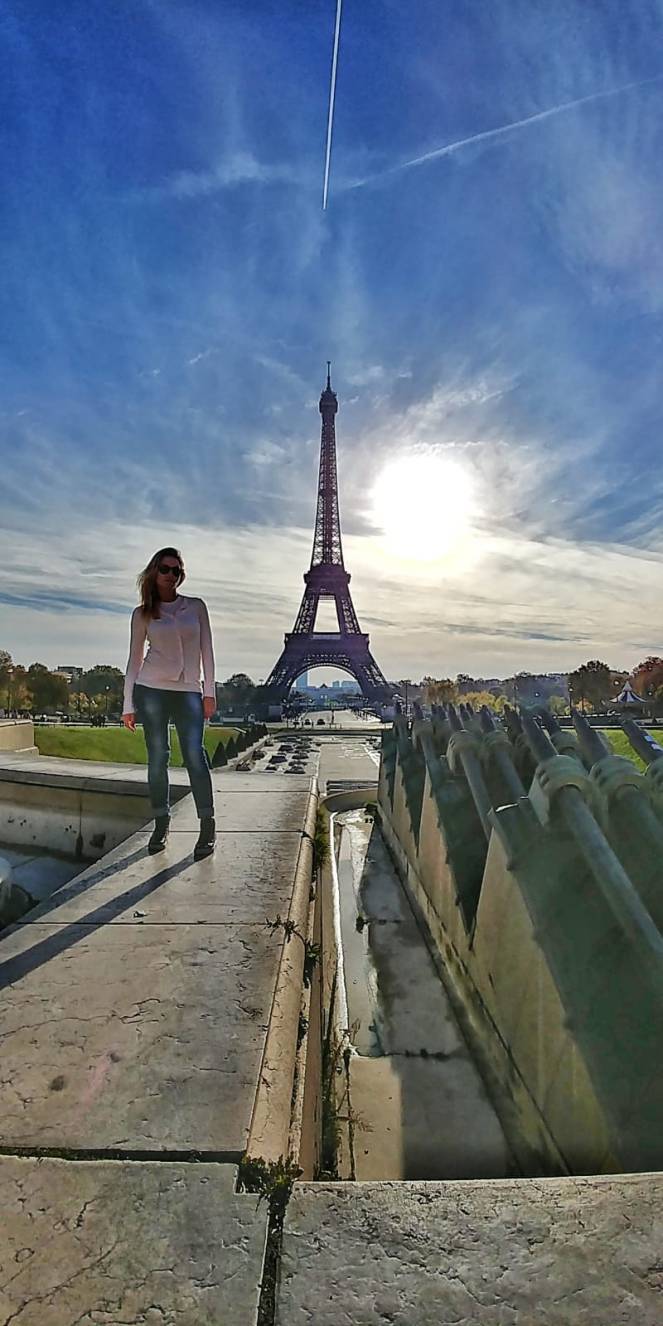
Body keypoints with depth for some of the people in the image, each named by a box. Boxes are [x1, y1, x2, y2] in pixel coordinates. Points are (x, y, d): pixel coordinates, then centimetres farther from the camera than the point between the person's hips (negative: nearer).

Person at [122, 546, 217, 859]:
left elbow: (206, 649, 7)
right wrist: (128, 704, 4)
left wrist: (209, 691, 0)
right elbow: (134, 658, 8)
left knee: (195, 755, -8)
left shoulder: (196, 607, 9)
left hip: (188, 691, 0)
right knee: (157, 757, 4)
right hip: (151, 690, 1)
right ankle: (161, 823, 17)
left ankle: (207, 826, 0)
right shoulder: (142, 613, 8)